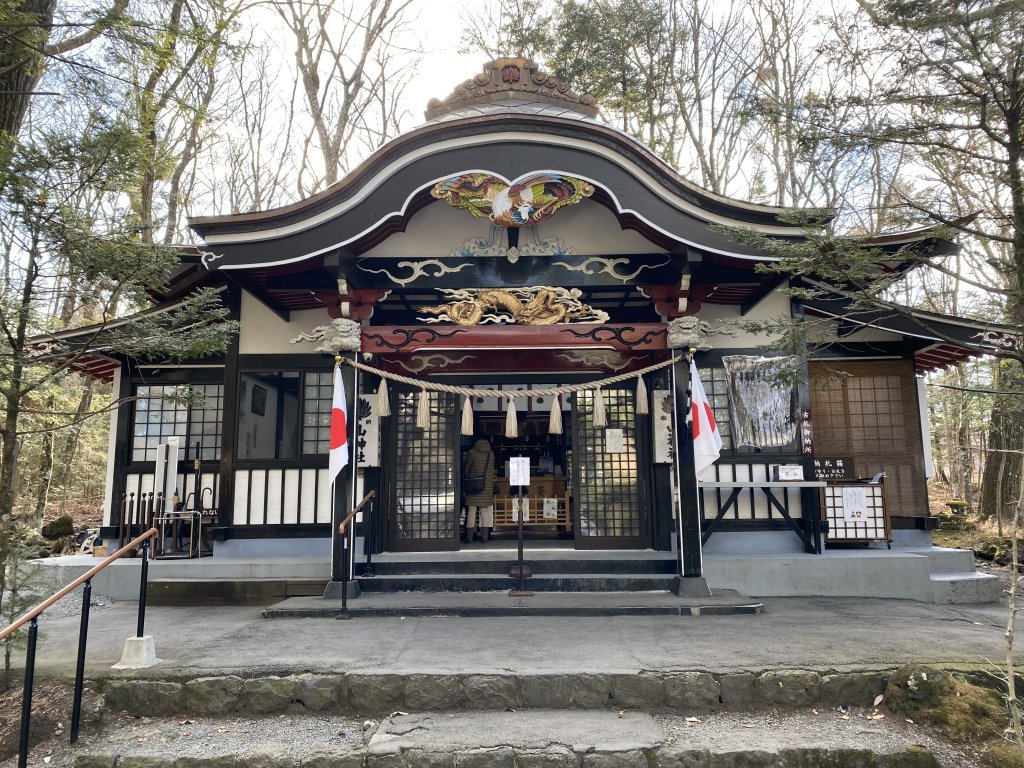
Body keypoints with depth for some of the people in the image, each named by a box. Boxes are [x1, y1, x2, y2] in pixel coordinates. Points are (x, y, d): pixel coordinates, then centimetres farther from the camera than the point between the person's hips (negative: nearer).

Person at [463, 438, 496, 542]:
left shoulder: (472, 453, -7)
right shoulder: (491, 454, 4)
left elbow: (465, 468, -2)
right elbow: (492, 469, 8)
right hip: (487, 486, 3)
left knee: (471, 510, 3)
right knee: (485, 510, 8)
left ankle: (469, 535, 4)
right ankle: (485, 535, 7)